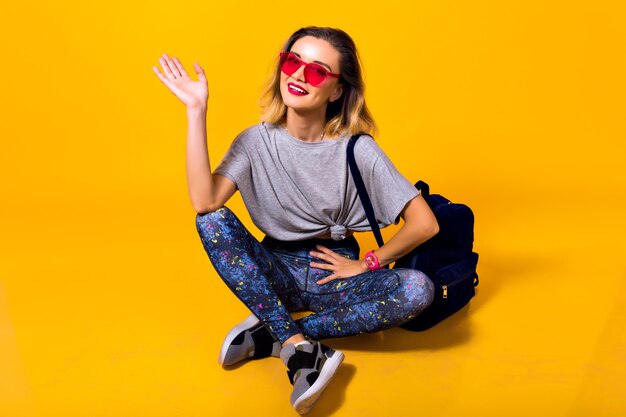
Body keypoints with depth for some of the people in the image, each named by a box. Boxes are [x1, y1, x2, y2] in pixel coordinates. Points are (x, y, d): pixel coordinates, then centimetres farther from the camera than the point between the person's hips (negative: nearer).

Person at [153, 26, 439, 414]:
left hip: (334, 276, 0)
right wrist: (196, 111, -23)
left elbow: (425, 223, -13)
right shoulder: (257, 140, -7)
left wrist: (365, 265, -8)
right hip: (277, 271, 1)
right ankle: (300, 348, -29)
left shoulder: (357, 150, -12)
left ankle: (270, 335, -22)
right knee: (213, 221, -25)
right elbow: (205, 202, -24)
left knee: (418, 289, -27)